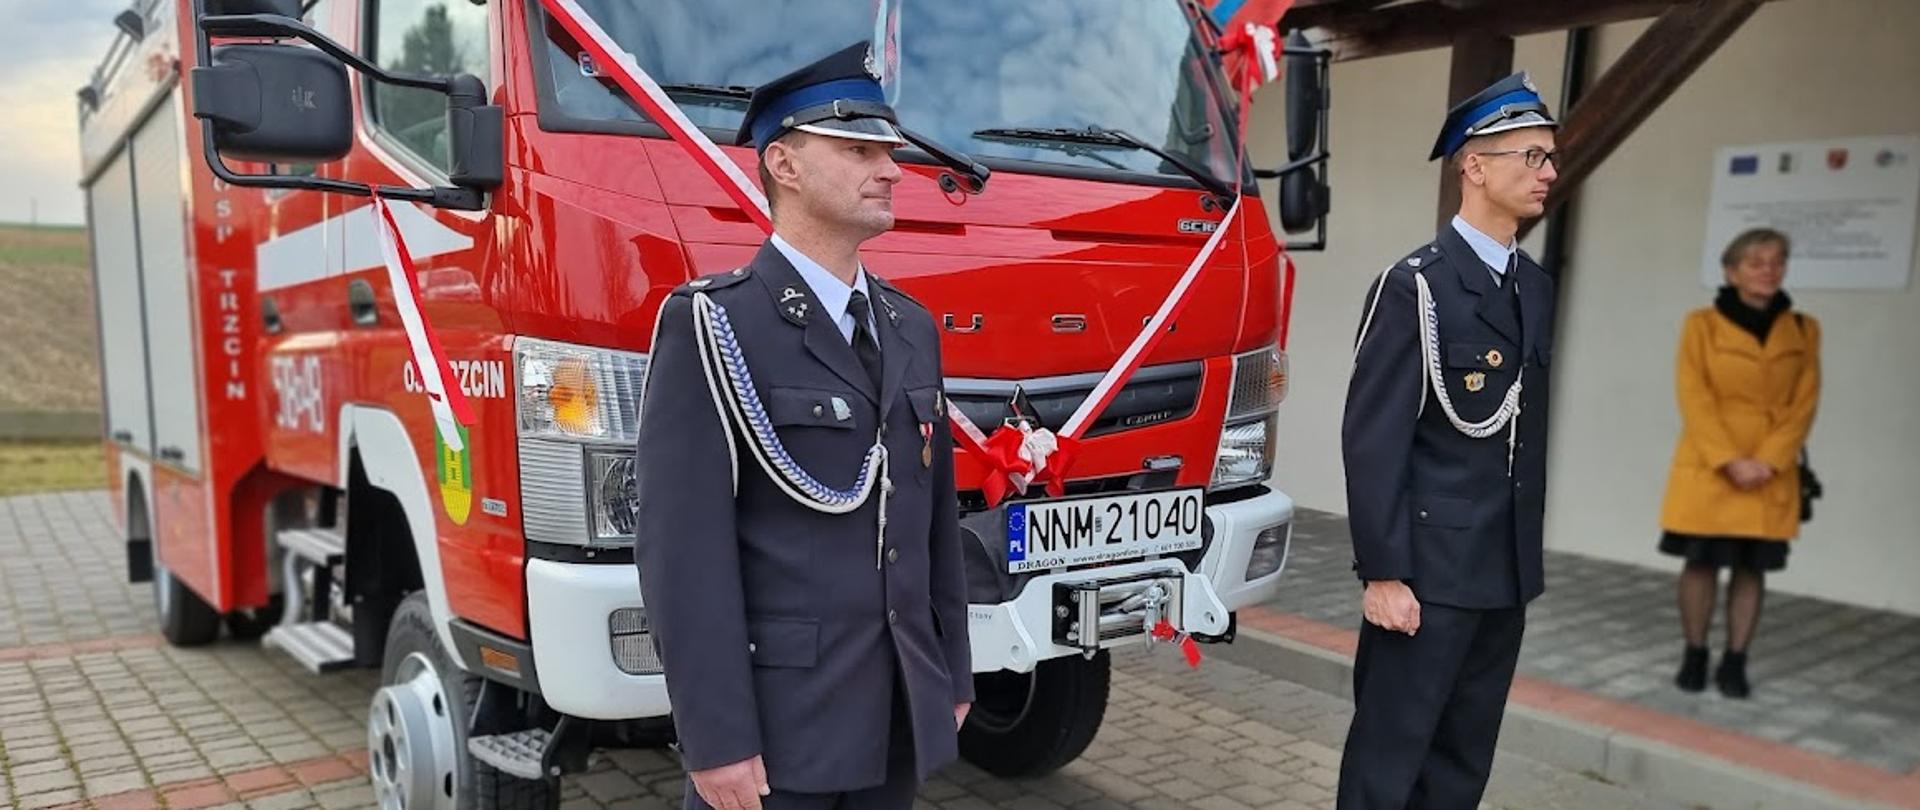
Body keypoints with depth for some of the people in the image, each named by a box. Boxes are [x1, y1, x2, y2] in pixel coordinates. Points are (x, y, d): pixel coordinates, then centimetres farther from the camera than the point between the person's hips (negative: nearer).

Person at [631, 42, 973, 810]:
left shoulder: (911, 327, 10)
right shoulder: (711, 326, -11)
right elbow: (682, 546, -16)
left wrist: (951, 674, 14)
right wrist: (717, 738, -18)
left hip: (898, 716, 6)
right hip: (773, 719, -6)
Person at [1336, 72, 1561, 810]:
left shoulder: (1535, 287, 12)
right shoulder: (1415, 287, -11)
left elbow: (1530, 431, 14)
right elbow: (1373, 439, -14)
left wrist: (1528, 554, 14)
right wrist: (1382, 573, -16)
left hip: (1506, 572, 7)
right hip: (1430, 569, -7)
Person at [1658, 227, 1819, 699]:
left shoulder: (1803, 331, 7)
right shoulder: (1702, 324, -2)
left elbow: (1803, 404, 2)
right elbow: (1694, 399, -7)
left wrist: (1768, 461, -12)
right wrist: (1729, 461, -15)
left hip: (1771, 474, 2)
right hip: (1707, 468, -2)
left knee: (1752, 567, 5)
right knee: (1701, 561, 3)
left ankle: (1735, 663, 14)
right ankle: (1694, 657, 15)